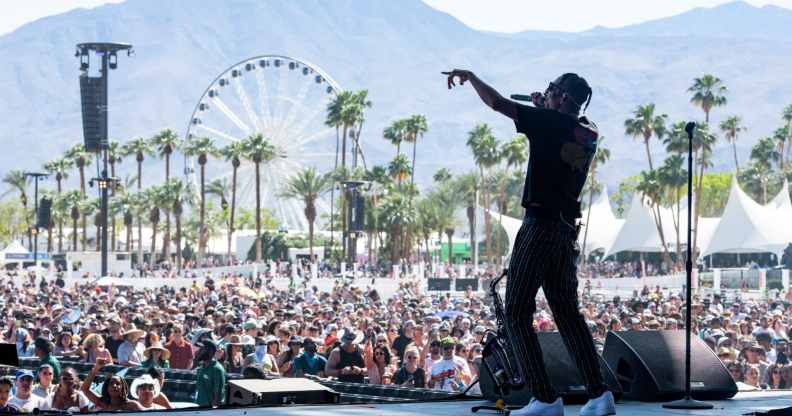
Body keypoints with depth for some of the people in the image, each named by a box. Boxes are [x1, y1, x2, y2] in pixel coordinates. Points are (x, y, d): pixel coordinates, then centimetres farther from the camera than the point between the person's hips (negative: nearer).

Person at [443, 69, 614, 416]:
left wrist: (468, 76, 3)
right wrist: (545, 109, 27)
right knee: (567, 312, 14)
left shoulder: (549, 122, -12)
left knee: (517, 313, 0)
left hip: (539, 225, -7)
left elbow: (498, 103, -11)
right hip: (568, 229, 7)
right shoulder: (588, 134, 8)